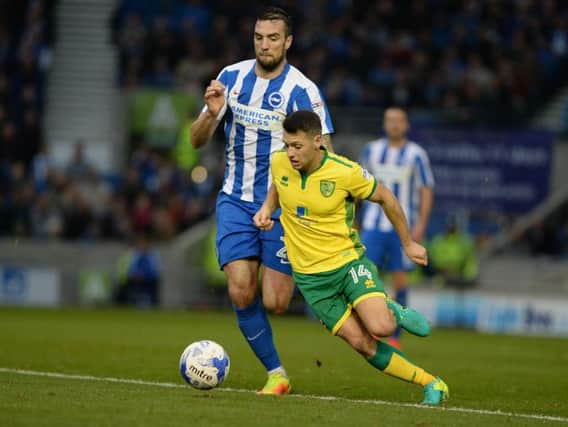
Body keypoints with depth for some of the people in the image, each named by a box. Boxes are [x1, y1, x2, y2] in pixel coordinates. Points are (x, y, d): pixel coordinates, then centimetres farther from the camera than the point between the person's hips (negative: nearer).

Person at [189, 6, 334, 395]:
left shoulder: (302, 90, -10)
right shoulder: (231, 77, 2)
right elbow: (197, 140, 5)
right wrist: (212, 114, -17)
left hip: (283, 203, -3)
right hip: (236, 202, 3)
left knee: (274, 302, -7)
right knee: (241, 293, -12)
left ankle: (294, 274, 31)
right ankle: (276, 373, 4)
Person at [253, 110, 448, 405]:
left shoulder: (346, 172, -18)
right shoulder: (279, 163, -6)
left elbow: (384, 198, -1)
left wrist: (407, 243, 8)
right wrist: (267, 208, -1)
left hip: (348, 262, -3)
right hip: (311, 277, 3)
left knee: (380, 328, -26)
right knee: (361, 343, -9)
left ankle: (394, 312, 13)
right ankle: (431, 384, 4)